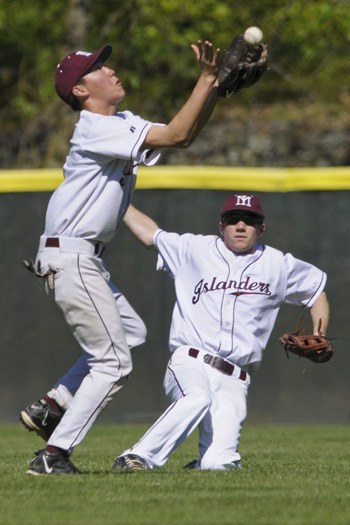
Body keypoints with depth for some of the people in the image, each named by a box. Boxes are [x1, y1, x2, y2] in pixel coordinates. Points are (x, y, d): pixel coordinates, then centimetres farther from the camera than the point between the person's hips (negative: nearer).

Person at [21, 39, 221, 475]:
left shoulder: (123, 124, 15)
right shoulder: (94, 128, -15)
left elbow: (185, 136, 13)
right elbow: (175, 135, -21)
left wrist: (214, 85, 0)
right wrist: (206, 80, -17)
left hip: (85, 261, 10)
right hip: (70, 257, -10)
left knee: (131, 331, 23)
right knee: (113, 362, -8)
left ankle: (50, 407, 17)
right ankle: (53, 454, -9)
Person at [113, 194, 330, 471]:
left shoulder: (278, 265, 15)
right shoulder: (196, 249, 13)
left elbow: (316, 288, 27)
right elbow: (151, 233, 26)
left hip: (233, 382, 1)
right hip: (190, 364, -1)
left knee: (216, 463, -18)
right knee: (198, 398, -39)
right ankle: (137, 458, -35)